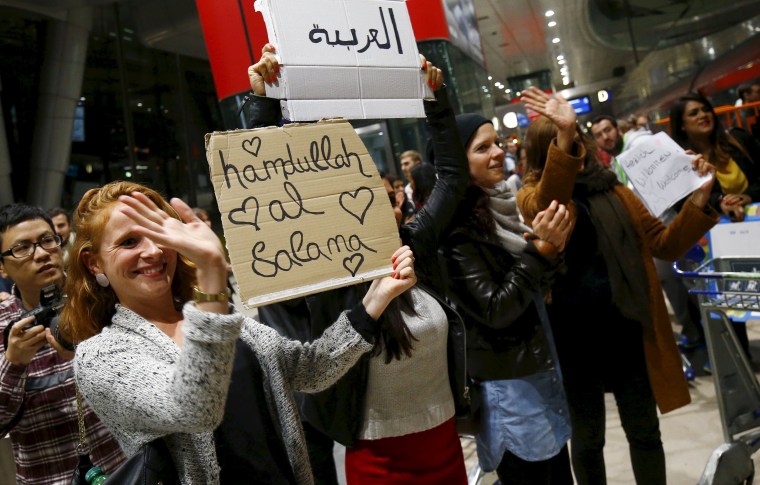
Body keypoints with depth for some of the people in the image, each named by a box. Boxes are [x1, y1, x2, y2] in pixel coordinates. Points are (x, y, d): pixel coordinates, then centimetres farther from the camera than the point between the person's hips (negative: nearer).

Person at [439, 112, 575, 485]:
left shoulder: (501, 205, 7)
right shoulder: (457, 232, -18)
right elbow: (495, 309, -23)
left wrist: (552, 247, -5)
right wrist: (542, 249, -26)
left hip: (540, 369, 8)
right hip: (508, 385, -8)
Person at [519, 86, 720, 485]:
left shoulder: (613, 190, 7)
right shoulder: (532, 197, -5)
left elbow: (664, 244, 7)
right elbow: (547, 204, -30)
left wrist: (699, 199, -8)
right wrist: (562, 136, -44)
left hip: (627, 329, 3)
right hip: (575, 335, -3)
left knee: (644, 431, 17)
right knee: (587, 439, 14)